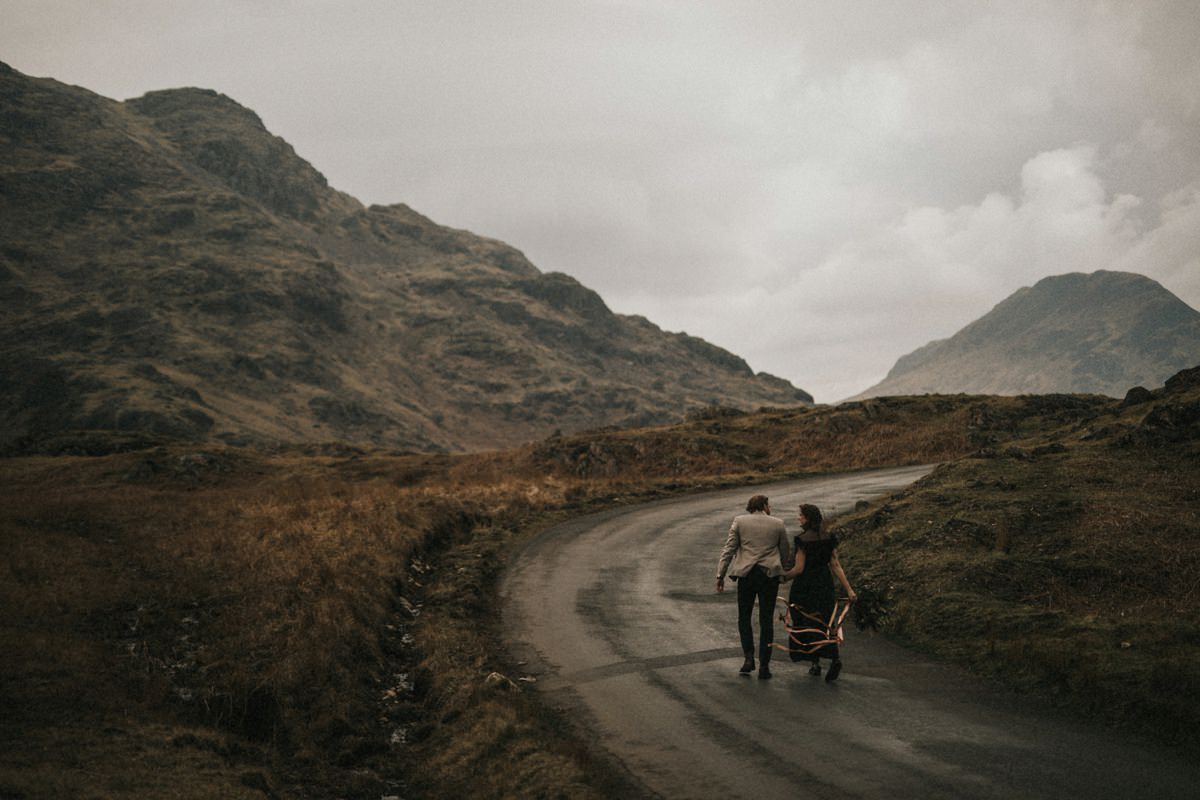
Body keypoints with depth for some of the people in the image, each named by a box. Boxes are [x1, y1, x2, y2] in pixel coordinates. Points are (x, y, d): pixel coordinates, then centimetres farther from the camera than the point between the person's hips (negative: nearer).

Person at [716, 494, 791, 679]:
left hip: (746, 574, 0)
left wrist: (720, 575, 2)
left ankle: (749, 657, 0)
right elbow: (786, 553, 11)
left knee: (744, 617, 14)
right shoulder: (778, 524, 5)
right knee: (766, 620, 6)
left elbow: (728, 549, 0)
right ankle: (764, 665, 4)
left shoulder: (739, 521, 2)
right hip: (770, 574, 0)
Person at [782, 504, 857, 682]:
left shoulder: (802, 540, -14)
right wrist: (849, 590, 1)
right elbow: (836, 566, 0)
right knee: (824, 622, 10)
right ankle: (835, 656, -11)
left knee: (806, 625, 9)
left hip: (805, 586, -5)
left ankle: (815, 663, 12)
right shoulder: (829, 539, 3)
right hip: (825, 585, 5)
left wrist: (783, 575, 3)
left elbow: (799, 569, -15)